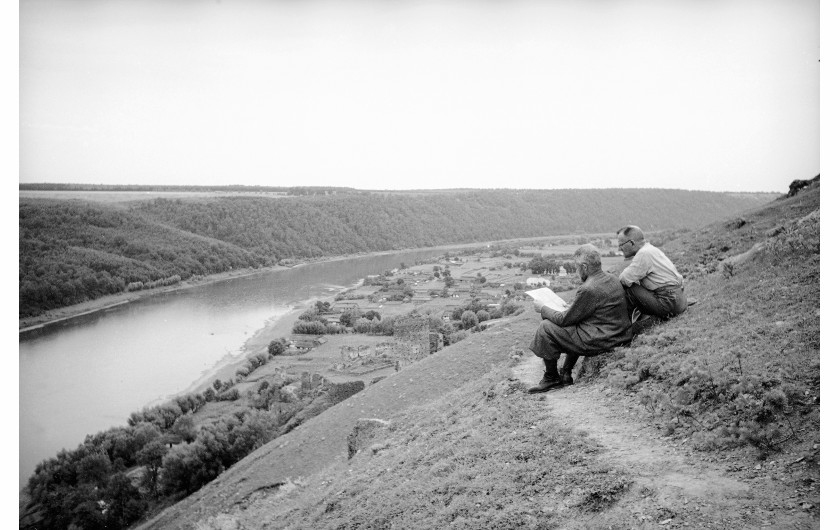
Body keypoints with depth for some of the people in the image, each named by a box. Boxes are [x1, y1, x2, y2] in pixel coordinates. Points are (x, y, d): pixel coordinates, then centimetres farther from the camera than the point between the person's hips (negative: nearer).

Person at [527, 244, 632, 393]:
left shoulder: (589, 290, -23)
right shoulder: (612, 279, 6)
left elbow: (564, 320, -15)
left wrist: (543, 309, -1)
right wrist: (570, 306, 16)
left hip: (600, 341, -10)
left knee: (546, 328, -5)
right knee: (573, 328, 32)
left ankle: (552, 378, 8)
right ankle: (566, 375, 28)